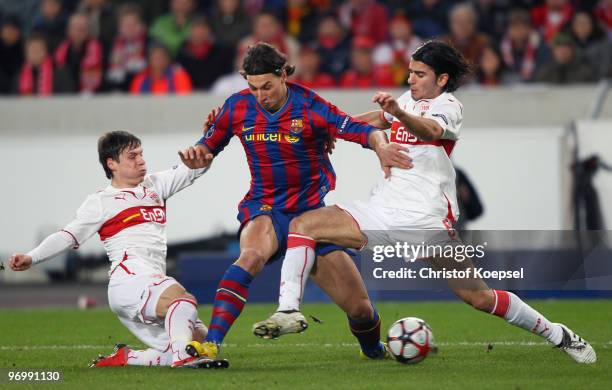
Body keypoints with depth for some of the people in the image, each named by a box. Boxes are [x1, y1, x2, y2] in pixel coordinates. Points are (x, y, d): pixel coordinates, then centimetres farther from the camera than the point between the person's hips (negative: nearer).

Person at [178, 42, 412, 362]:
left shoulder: (308, 107, -12)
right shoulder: (237, 107, -3)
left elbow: (363, 132, -18)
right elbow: (209, 146, 11)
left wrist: (380, 146, -41)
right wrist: (196, 154, -13)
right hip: (264, 209, 0)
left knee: (360, 308, 0)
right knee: (253, 254, -39)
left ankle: (374, 350, 37)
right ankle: (211, 343, -45)